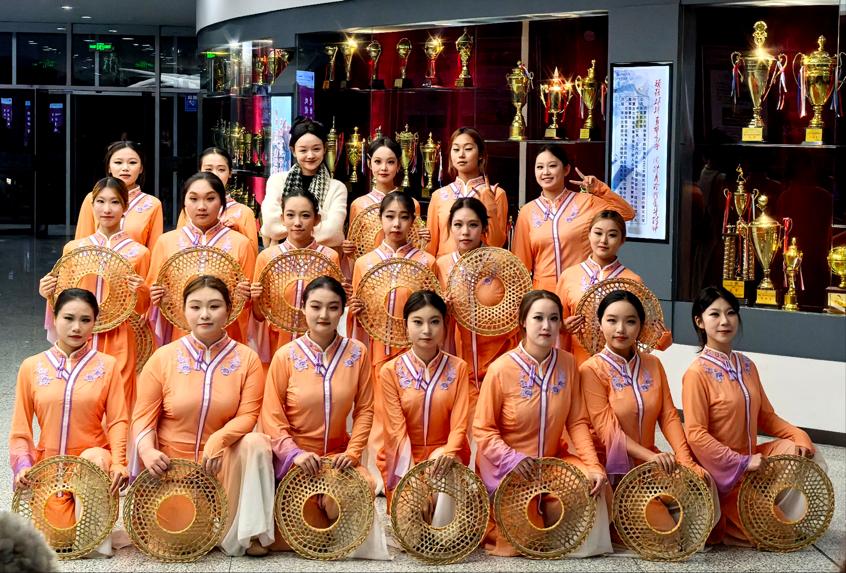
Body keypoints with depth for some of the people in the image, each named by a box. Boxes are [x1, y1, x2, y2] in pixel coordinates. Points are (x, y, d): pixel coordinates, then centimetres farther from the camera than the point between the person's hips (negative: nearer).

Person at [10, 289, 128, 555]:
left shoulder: (107, 366, 1)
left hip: (93, 457, -1)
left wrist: (118, 463, -20)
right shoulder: (31, 367, 3)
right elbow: (20, 427, 4)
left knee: (96, 459, -36)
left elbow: (117, 421, -4)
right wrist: (22, 464, -12)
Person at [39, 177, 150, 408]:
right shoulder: (73, 249, 8)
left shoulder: (138, 252, 2)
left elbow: (141, 308, 7)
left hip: (118, 343, -2)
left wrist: (140, 292, -13)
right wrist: (49, 294, -3)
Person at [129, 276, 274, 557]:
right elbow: (143, 416, -6)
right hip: (170, 466, 0)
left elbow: (247, 416, -12)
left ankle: (250, 534, -16)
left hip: (221, 461, 0)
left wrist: (218, 440, -32)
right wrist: (147, 450, -27)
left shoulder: (246, 359, -4)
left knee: (255, 442, -29)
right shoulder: (164, 358, -5)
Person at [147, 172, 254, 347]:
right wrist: (155, 297, -7)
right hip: (178, 338, 1)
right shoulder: (166, 242, 5)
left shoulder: (239, 243, 2)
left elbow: (250, 302, 8)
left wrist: (245, 296, -12)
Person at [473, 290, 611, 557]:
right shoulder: (501, 369, -17)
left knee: (592, 483, -23)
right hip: (507, 467, -4)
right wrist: (513, 459, -27)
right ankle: (492, 525, 16)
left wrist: (594, 466, -16)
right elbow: (483, 430, -11)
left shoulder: (567, 363, -3)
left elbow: (577, 422, -2)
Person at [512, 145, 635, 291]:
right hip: (543, 290, 1)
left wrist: (599, 189, -4)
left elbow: (627, 213, 2)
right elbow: (522, 262, 11)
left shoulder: (585, 201, 3)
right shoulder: (527, 212, 7)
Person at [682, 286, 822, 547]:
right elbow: (696, 435, -19)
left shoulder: (746, 366, 7)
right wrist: (742, 463, -22)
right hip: (722, 472, -7)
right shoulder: (697, 373, -16)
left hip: (752, 459, 7)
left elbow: (766, 416, 12)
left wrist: (799, 436, -6)